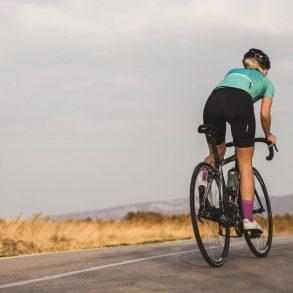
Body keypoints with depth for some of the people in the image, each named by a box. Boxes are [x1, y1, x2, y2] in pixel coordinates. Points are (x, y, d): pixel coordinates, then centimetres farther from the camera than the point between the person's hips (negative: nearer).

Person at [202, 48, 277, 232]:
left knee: (216, 154, 25)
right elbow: (265, 114, 18)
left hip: (213, 102, 3)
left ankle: (204, 181, -6)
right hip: (240, 103, -3)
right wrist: (268, 135, 36)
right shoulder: (266, 82, 31)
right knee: (246, 165, 7)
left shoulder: (233, 72, 41)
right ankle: (248, 218, 2)